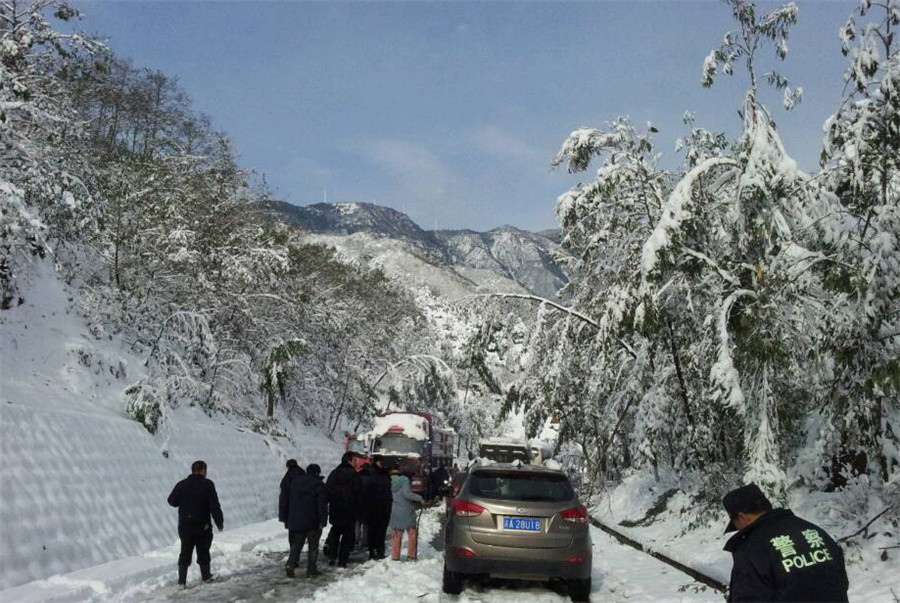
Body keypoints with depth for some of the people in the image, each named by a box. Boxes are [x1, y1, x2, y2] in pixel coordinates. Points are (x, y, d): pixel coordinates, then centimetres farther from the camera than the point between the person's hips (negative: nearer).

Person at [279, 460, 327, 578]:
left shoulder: (293, 481, 9)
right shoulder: (318, 484, -6)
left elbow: (283, 499, 10)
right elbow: (322, 503, -12)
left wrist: (284, 517, 14)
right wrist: (322, 521, -9)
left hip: (295, 521, 4)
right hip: (312, 522, -4)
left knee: (296, 544, 10)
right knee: (313, 545, 9)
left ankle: (290, 564, -10)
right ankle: (311, 568, 7)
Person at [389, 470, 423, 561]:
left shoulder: (393, 483, 4)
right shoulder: (405, 480, -14)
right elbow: (407, 494, -24)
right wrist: (420, 498, -18)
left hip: (396, 512, 5)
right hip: (407, 512, -5)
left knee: (397, 535, 12)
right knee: (412, 534, 8)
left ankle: (395, 556, 12)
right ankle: (411, 555, 8)